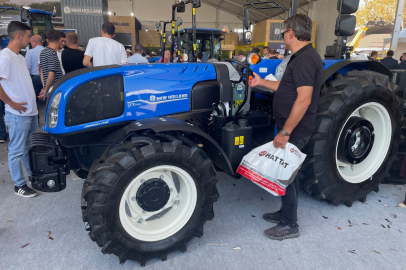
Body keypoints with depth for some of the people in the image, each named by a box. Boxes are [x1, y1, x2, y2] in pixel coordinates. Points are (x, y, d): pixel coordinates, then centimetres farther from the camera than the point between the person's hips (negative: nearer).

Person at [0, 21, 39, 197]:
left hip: (31, 112, 9)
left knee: (30, 148, 20)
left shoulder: (19, 57, 14)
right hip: (17, 115, -9)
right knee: (17, 151, 3)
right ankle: (19, 185, 15)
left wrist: (35, 95, 12)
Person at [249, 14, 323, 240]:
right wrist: (262, 82, 25)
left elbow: (304, 99, -28)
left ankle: (289, 225, 17)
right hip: (292, 128, 10)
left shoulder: (304, 59, -20)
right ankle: (286, 213, 35)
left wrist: (285, 132, -26)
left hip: (294, 130, -10)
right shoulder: (302, 58, 13)